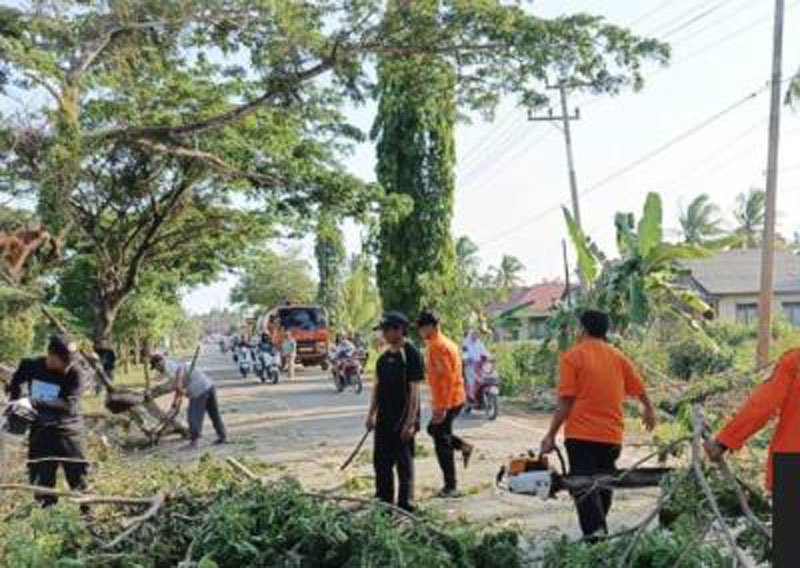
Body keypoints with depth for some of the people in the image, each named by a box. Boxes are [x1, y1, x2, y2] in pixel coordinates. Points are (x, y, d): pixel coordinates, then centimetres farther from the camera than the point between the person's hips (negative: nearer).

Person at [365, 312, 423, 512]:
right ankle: (383, 501, 28)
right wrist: (371, 414, 12)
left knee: (404, 464, 1)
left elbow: (414, 390, -16)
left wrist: (410, 421, -19)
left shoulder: (411, 355, -13)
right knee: (381, 462, 15)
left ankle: (405, 506, 10)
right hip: (384, 420, 8)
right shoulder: (384, 356, 10)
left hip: (402, 420, -8)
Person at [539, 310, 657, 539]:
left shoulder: (573, 356, -5)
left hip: (581, 434, -4)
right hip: (612, 435, 4)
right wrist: (649, 410, 36)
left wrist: (551, 435, -6)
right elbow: (640, 389, 16)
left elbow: (565, 402, -10)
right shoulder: (618, 357, 8)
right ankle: (599, 529, 23)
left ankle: (595, 531, -21)